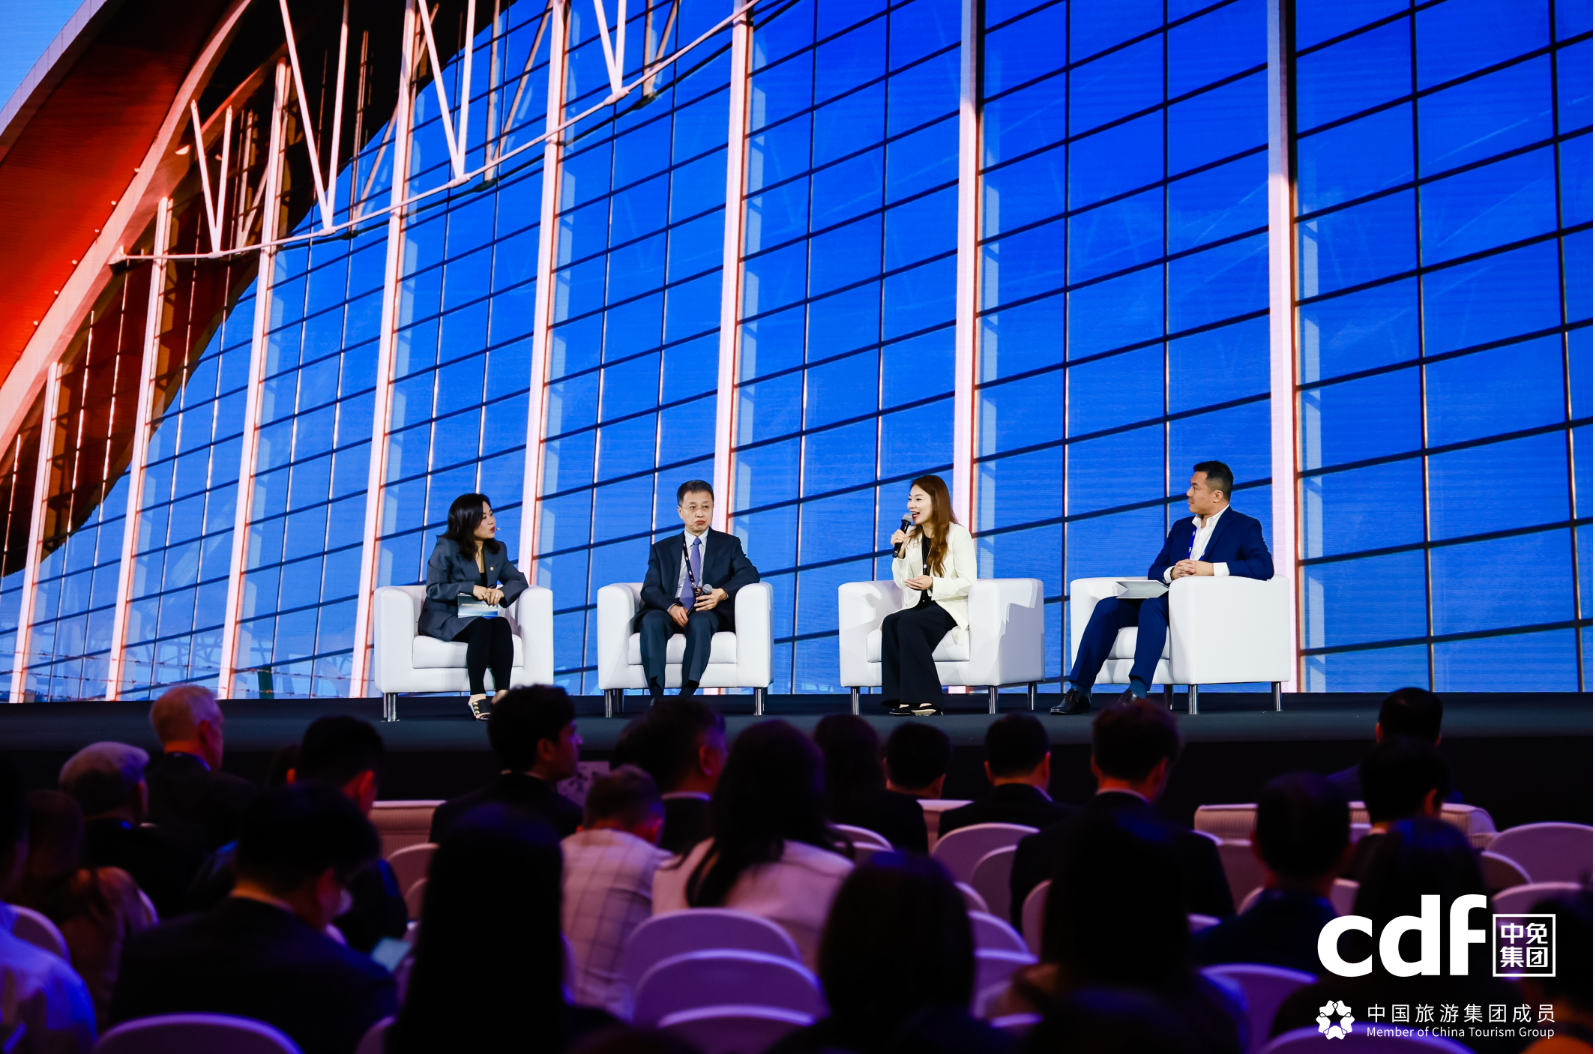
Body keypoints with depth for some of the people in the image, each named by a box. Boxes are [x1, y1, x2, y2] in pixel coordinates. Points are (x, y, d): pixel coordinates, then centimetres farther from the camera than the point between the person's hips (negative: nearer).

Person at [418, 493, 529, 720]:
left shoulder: (497, 550, 9)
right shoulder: (446, 548, -8)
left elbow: (519, 580, 10)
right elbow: (434, 589, -14)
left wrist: (502, 591, -13)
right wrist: (470, 588, -26)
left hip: (479, 617, 5)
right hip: (443, 619, -5)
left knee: (502, 625, -30)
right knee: (482, 626, -36)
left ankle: (503, 694, -37)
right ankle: (477, 697, -37)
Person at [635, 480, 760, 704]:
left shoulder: (729, 544, 18)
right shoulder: (662, 549, 21)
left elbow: (750, 573, 0)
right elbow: (650, 589, 6)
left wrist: (722, 593, -21)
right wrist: (671, 607, -17)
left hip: (710, 613, -1)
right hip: (672, 612, 1)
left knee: (700, 621, -38)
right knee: (652, 620, -34)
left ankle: (686, 695, -47)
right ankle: (656, 695, -45)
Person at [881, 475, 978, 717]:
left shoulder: (958, 534, -4)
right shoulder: (910, 535, 13)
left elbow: (968, 583, -10)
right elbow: (902, 583, 10)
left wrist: (933, 584, -22)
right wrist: (900, 553, -5)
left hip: (950, 607, -5)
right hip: (918, 606, 5)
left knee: (908, 623, -34)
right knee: (890, 623, -29)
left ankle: (925, 698, -34)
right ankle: (901, 696, -33)